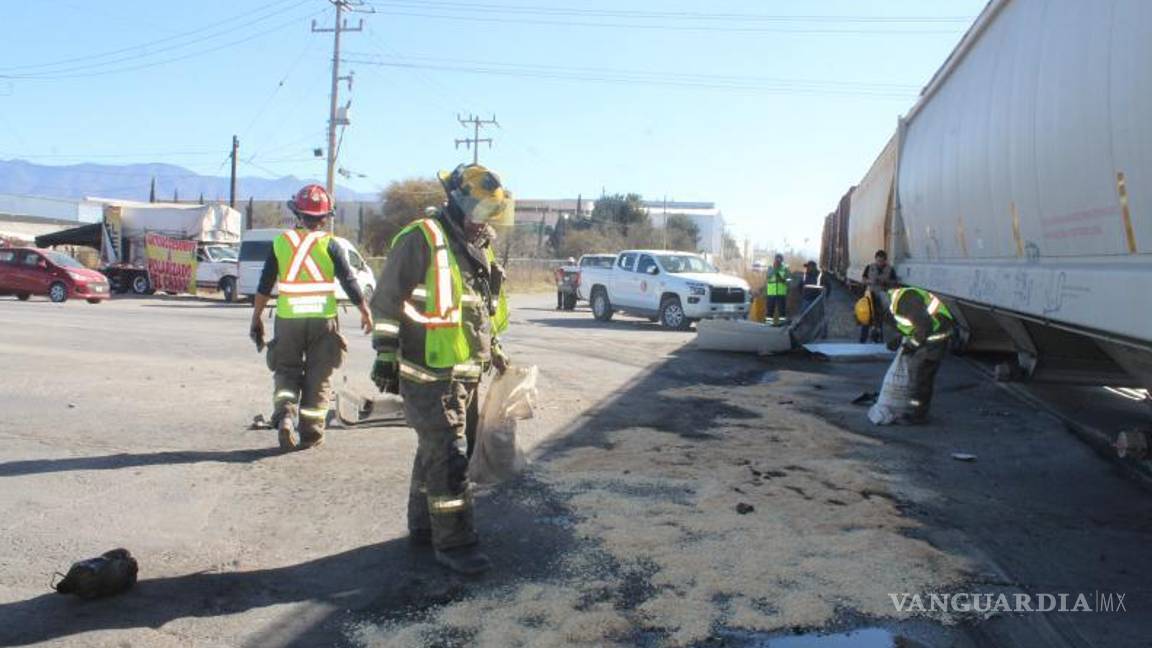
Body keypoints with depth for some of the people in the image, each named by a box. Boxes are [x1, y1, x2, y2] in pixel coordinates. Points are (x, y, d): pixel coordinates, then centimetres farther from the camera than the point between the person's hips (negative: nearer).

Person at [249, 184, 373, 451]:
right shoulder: (330, 245, -4)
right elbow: (349, 282, -5)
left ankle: (284, 414, -8)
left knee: (286, 372, 15)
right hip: (323, 319, -1)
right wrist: (365, 311, 6)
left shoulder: (281, 242, 3)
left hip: (288, 319, 1)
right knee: (318, 378, 9)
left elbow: (264, 286, 4)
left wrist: (256, 319, 13)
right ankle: (311, 432, 12)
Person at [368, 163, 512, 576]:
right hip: (431, 375, -9)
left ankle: (423, 526, 31)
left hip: (467, 374, 9)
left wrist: (493, 350, 24)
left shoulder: (478, 248, 15)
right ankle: (454, 543, 3)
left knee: (436, 452, 18)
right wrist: (386, 355, -12)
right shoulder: (422, 240, -13)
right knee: (448, 457, -6)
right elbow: (387, 300, -12)